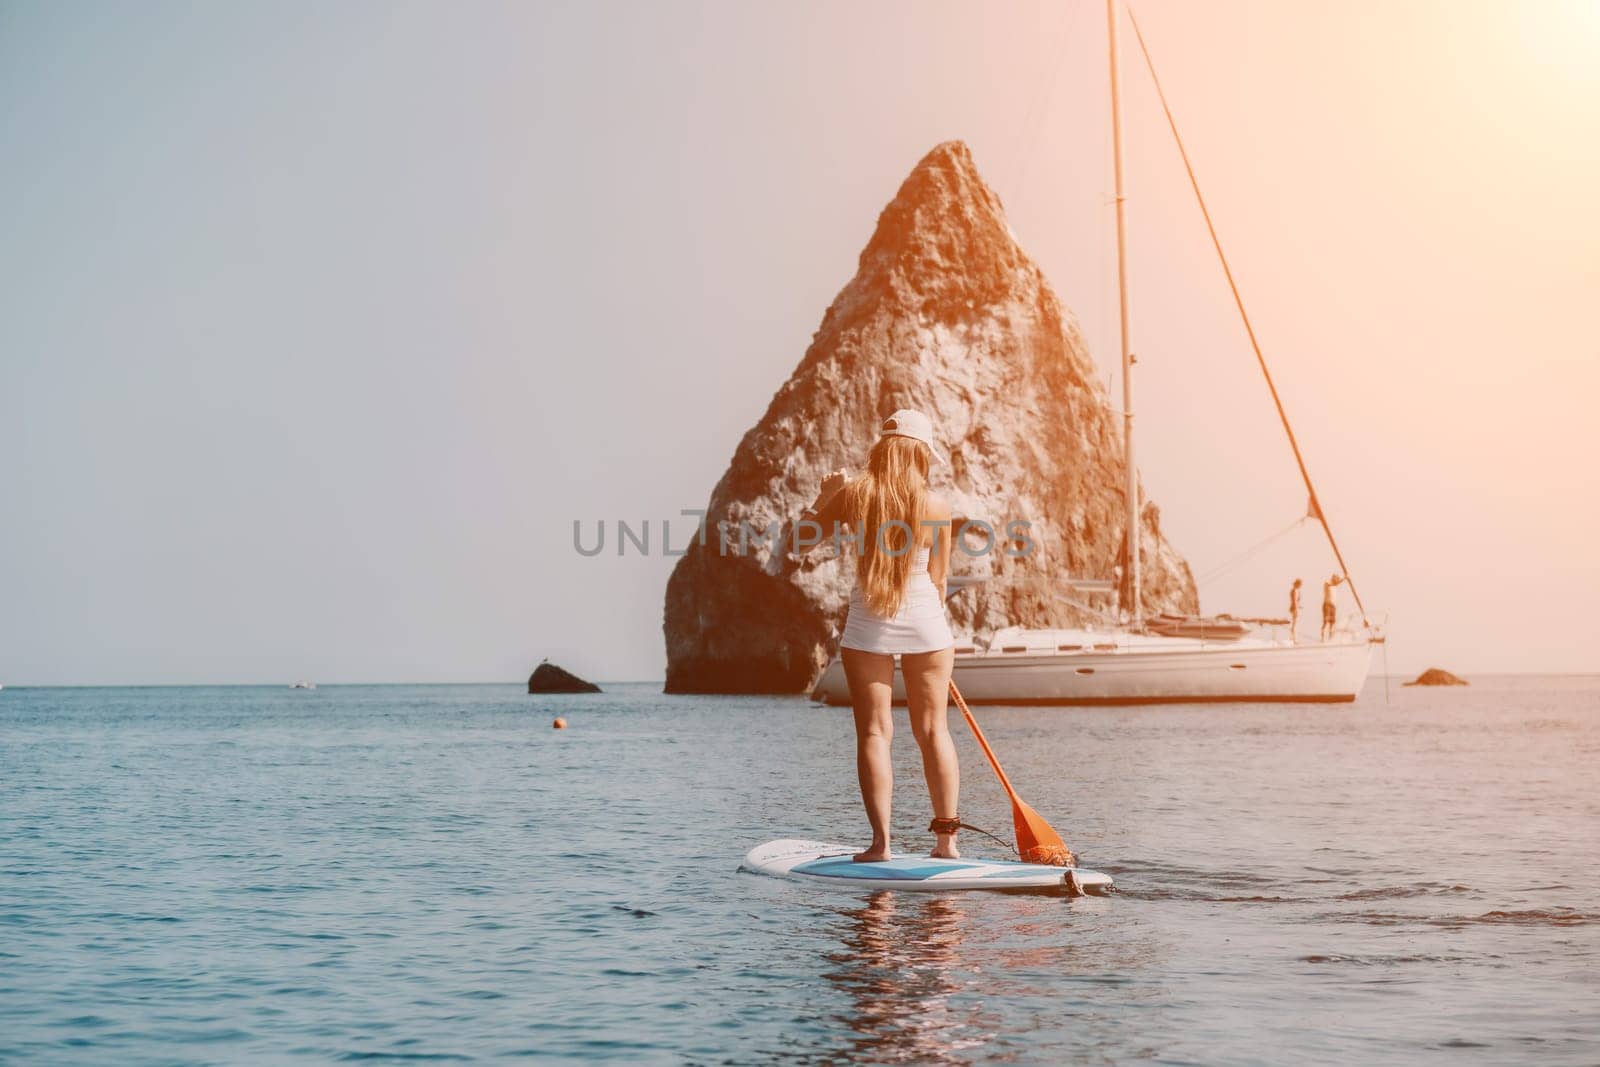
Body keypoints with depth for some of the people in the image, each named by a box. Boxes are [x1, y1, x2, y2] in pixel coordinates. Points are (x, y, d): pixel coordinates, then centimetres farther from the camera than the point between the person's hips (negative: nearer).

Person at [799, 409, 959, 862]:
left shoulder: (855, 494, -6)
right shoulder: (936, 505, -5)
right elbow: (939, 576, 4)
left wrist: (826, 494, 27)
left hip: (867, 625, -1)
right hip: (925, 621, 1)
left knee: (874, 731, 2)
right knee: (933, 729, 9)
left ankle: (880, 841, -4)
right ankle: (946, 837, 9)